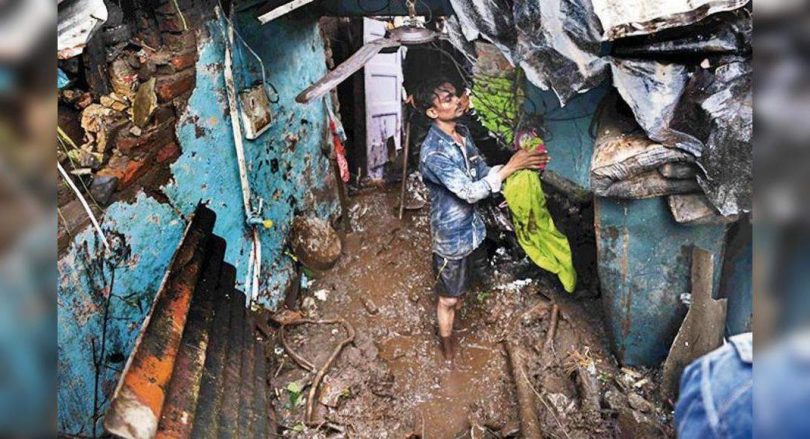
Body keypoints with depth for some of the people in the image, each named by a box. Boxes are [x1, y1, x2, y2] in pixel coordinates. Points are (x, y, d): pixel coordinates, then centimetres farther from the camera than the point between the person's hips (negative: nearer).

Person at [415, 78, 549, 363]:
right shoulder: (433, 152, -29)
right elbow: (471, 192, -31)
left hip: (472, 226, 8)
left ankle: (456, 316, 56)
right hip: (451, 236, -8)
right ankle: (447, 343, 37)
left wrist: (521, 164, -9)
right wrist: (510, 167, -29)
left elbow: (482, 173, 4)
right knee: (448, 297, 13)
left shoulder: (462, 133, -2)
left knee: (463, 286, 29)